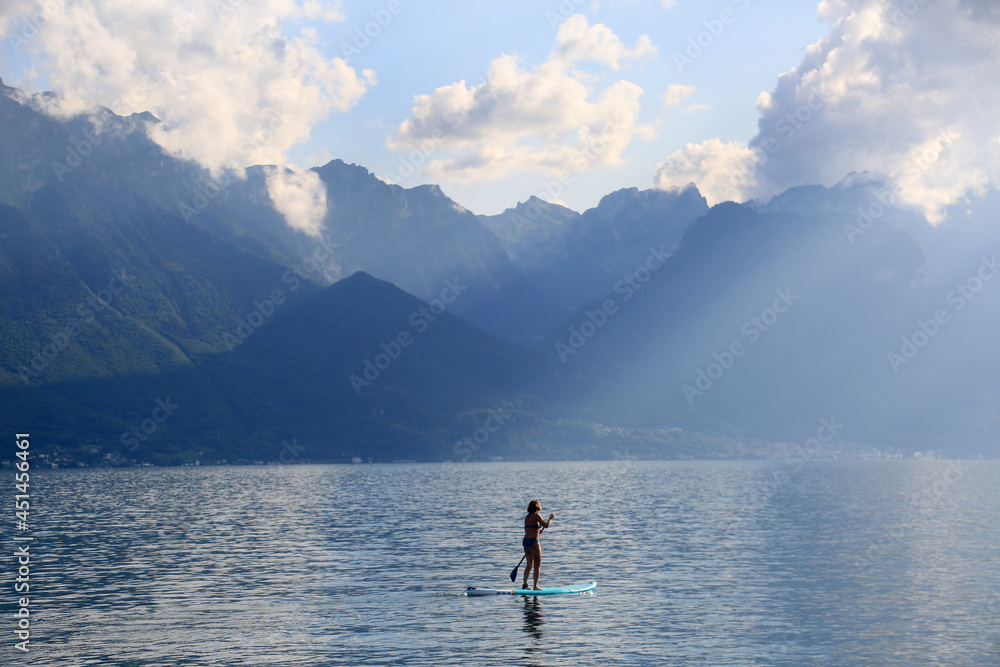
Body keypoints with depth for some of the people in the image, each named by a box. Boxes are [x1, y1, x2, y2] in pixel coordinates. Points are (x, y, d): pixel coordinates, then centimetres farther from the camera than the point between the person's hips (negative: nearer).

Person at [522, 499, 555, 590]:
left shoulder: (527, 517, 12)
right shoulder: (536, 516, -10)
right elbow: (546, 525, -14)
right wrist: (551, 518, 2)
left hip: (525, 541, 7)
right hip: (533, 542, -7)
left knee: (529, 565, 15)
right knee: (537, 565, 2)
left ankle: (525, 584, 11)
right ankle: (535, 586, 1)